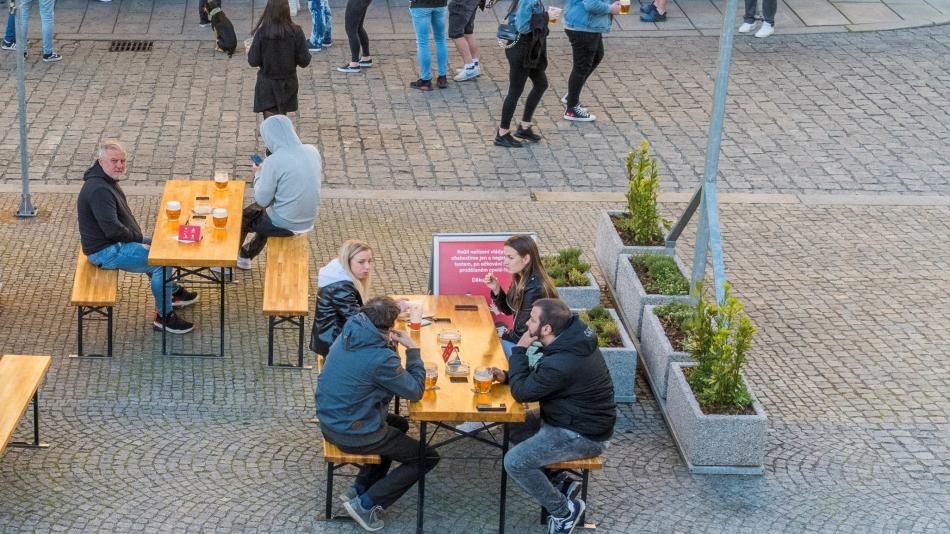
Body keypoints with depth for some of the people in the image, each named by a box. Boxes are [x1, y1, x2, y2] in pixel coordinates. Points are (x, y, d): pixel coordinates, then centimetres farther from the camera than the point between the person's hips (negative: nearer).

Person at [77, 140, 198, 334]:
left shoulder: (107, 180, 8)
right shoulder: (99, 190, -27)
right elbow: (112, 230, -29)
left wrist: (137, 235, 10)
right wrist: (138, 237, -14)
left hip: (114, 242, 11)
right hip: (104, 251, -11)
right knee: (162, 262, -16)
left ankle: (174, 292, 44)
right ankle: (164, 316, -5)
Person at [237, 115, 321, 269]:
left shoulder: (273, 162, -24)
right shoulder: (312, 151, -7)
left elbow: (261, 201, -17)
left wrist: (258, 174, 1)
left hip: (284, 225, -6)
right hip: (308, 220, 6)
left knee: (241, 219, 22)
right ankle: (245, 256, 51)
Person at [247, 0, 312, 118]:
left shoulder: (261, 33, -16)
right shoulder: (296, 32, -14)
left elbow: (253, 62, -11)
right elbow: (304, 61, -10)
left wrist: (249, 52, 10)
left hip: (267, 85, -2)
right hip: (288, 82, 2)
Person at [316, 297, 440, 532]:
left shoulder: (345, 337, -3)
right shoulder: (381, 358, -27)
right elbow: (415, 391, -15)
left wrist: (390, 342, 1)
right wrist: (412, 349, -7)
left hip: (329, 422, 8)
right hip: (352, 435, -8)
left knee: (399, 425, 32)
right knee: (428, 457, 5)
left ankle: (360, 488, 26)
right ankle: (366, 504, 3)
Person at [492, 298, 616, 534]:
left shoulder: (562, 363, -33)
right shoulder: (572, 339, -2)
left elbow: (522, 392, -20)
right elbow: (535, 378, 14)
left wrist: (519, 350, -13)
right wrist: (509, 376, -1)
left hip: (584, 436, -10)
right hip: (579, 418, 10)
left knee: (515, 462, -15)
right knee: (514, 426, 17)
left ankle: (564, 510, 1)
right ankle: (559, 482, 18)